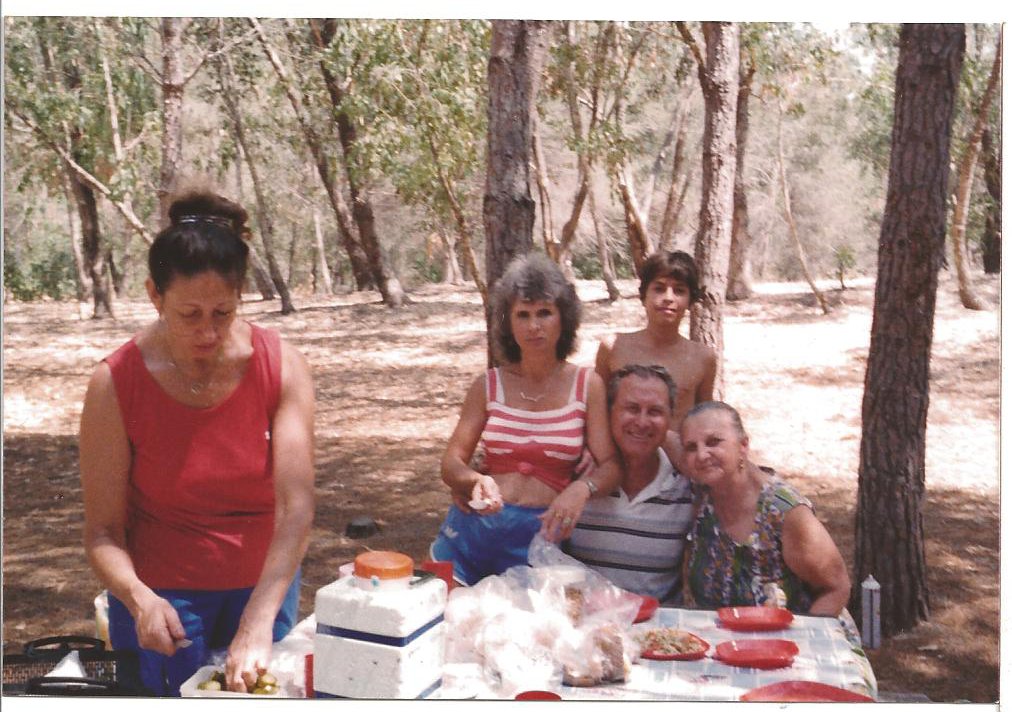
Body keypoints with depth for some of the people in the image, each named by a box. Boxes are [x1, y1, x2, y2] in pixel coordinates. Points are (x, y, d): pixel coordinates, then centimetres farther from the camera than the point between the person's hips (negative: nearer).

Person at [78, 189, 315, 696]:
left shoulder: (282, 367, -14)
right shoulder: (115, 384, -15)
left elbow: (296, 507, -22)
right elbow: (103, 530, -13)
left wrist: (257, 623, -32)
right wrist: (139, 599, -32)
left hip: (264, 581, 2)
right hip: (161, 594, -1)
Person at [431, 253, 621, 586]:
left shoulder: (587, 385, 0)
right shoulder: (489, 385, 3)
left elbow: (611, 466, -5)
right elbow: (451, 465, 4)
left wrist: (582, 488, -25)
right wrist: (477, 481, -17)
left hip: (540, 532, -1)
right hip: (473, 527, 2)